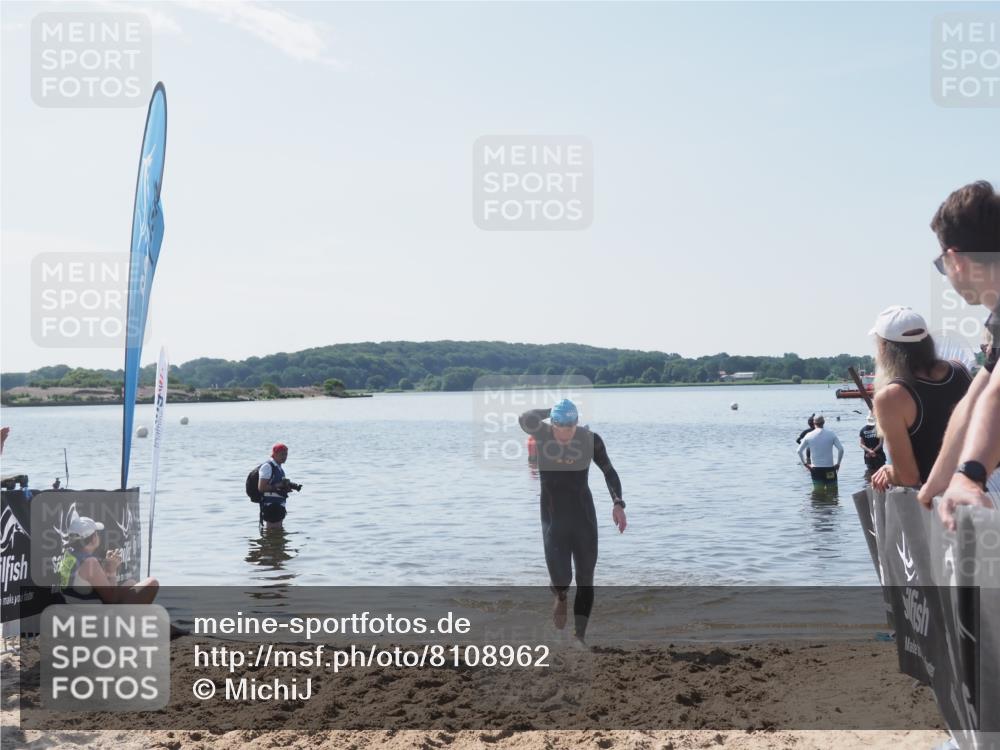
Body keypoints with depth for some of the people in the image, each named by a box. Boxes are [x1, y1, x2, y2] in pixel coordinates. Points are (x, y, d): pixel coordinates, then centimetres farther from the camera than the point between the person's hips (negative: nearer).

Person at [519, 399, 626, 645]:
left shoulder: (590, 439, -7)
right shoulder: (542, 434, -10)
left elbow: (609, 472, 4)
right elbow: (526, 419, -32)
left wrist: (618, 503, -8)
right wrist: (551, 411, -15)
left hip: (584, 516, 2)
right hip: (554, 518, -1)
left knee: (585, 579, 3)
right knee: (560, 578, -9)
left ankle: (579, 637, 15)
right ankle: (560, 597, 29)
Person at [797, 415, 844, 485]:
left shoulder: (809, 436, -2)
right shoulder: (831, 434, -5)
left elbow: (799, 451, 0)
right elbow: (841, 449, -9)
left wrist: (805, 464, 8)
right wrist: (838, 463, 0)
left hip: (815, 469, 1)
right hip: (829, 469, -1)